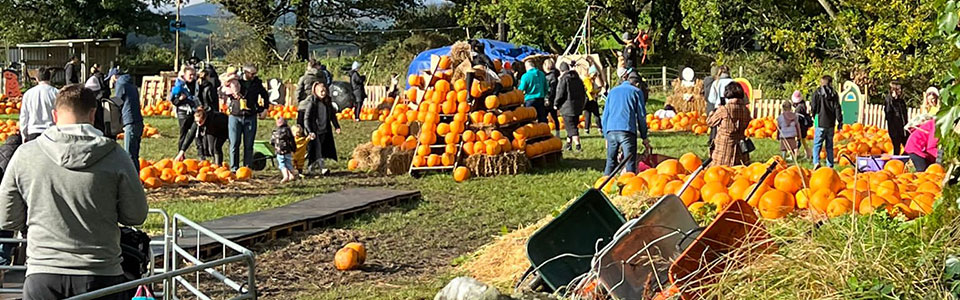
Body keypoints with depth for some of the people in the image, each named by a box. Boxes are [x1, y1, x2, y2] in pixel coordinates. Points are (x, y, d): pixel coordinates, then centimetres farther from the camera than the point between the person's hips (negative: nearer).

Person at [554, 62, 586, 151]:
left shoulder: (563, 79, -11)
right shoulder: (578, 78, 11)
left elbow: (560, 93, -14)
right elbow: (583, 92, 15)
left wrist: (556, 104, 0)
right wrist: (581, 104, 22)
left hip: (568, 107, -7)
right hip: (578, 106, 7)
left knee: (571, 127, -6)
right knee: (573, 126, 15)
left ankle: (577, 144, -15)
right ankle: (569, 144, 22)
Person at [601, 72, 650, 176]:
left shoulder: (613, 91, 22)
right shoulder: (636, 91, 10)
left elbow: (605, 116, 21)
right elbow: (641, 116, 6)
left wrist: (606, 136, 25)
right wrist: (644, 137, 11)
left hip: (611, 130, 4)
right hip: (627, 130, -4)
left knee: (610, 162, 12)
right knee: (630, 164, -2)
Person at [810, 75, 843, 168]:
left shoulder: (818, 92, -5)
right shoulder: (834, 93, 4)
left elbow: (813, 107, -3)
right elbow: (837, 108, 2)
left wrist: (814, 116, 17)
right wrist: (840, 121, 6)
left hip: (820, 123, -3)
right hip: (831, 124, 4)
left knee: (817, 144, -2)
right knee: (829, 146, 12)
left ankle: (816, 162, -22)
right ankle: (830, 165, 12)